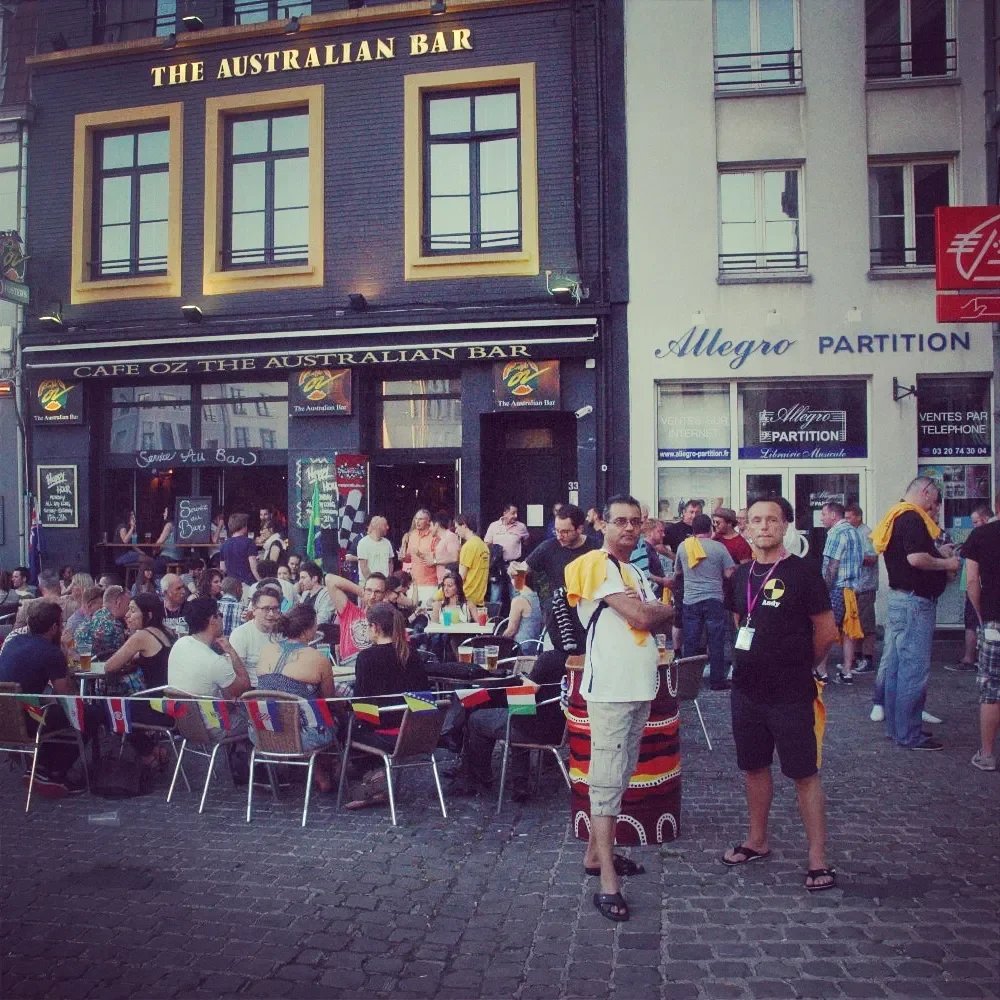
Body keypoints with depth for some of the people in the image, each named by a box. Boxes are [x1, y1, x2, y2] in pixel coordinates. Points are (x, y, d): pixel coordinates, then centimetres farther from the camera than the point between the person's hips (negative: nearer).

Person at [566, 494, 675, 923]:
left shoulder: (636, 573, 18)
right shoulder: (598, 564, -10)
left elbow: (661, 620, 13)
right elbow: (641, 617, -17)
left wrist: (649, 610, -7)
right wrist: (660, 608, 3)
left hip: (638, 688, 9)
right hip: (610, 688, -9)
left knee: (618, 774, 16)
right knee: (607, 780, -7)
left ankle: (596, 853, 28)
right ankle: (608, 885, -4)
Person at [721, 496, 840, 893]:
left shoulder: (802, 572, -11)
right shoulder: (742, 575, 6)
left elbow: (826, 632, -6)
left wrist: (796, 666, 4)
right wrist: (754, 660, 12)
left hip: (791, 695, -6)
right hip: (746, 691, 6)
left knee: (805, 774, 2)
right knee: (754, 767, 17)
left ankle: (818, 860, 13)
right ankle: (756, 841, 34)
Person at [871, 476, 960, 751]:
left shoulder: (896, 516, 16)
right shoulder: (912, 517, -15)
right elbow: (916, 558, -27)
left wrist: (938, 555, 16)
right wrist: (946, 564, -11)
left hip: (899, 599, 10)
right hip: (915, 601, -10)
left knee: (896, 666, 15)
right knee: (914, 669, -5)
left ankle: (895, 726, 24)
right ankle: (909, 735, 2)